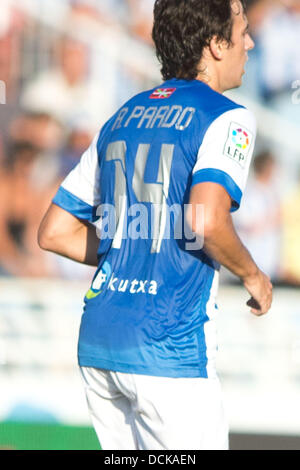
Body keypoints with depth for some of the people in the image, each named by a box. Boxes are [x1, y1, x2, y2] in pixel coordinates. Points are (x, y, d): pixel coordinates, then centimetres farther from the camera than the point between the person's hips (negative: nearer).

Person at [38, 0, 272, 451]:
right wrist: (252, 275, -5)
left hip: (96, 342, 7)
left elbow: (54, 233, 16)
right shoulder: (227, 118, -6)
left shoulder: (122, 119, 16)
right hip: (169, 351, -7)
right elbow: (207, 220, -23)